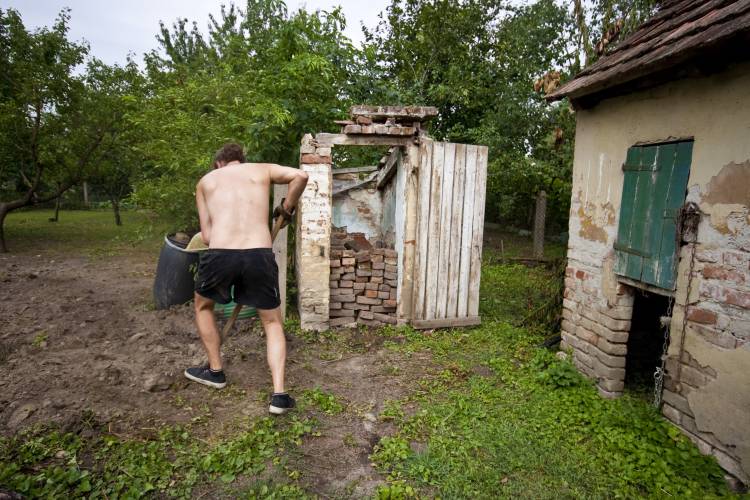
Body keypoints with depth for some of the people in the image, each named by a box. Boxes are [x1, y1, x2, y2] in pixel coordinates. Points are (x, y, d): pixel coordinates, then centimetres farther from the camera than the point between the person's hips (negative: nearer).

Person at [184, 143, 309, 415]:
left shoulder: (206, 180, 23)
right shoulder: (262, 169, 21)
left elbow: (206, 235, 15)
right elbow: (300, 176, 2)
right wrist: (286, 208, 17)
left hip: (219, 253, 0)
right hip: (260, 254, 0)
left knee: (202, 306, 31)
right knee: (272, 322, 19)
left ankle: (215, 370, 41)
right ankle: (279, 395, 10)